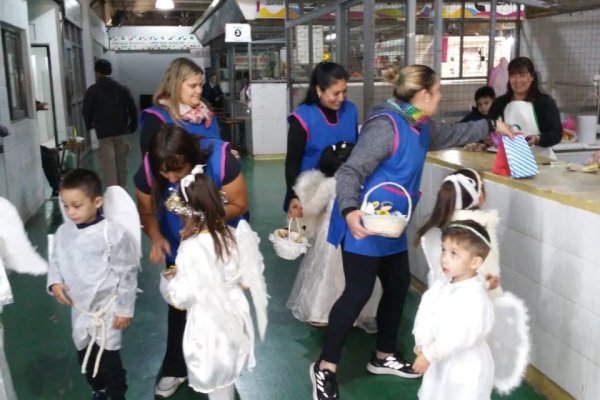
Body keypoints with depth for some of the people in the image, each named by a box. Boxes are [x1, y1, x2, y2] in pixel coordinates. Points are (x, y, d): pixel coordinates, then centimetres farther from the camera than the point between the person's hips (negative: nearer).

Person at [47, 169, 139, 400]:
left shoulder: (113, 234, -22)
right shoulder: (63, 232, -5)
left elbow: (127, 273, -16)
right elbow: (55, 261, 12)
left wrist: (125, 309, -12)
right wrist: (54, 283, -9)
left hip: (107, 308, -6)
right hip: (79, 308, 6)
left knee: (109, 359, 5)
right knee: (85, 355, 23)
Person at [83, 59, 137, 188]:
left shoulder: (92, 90, -3)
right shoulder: (122, 89, 7)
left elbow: (87, 111, -3)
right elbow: (133, 109, 3)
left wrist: (89, 126, 16)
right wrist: (132, 127, 14)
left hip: (104, 133, -4)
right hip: (121, 131, 4)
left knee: (109, 166, -3)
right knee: (121, 162, 14)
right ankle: (122, 191, 22)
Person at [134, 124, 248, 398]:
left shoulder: (219, 159, -35)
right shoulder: (148, 170, -27)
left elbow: (239, 205, -25)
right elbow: (147, 212, -11)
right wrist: (156, 238, -30)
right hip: (178, 249, 2)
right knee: (180, 304, 13)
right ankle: (175, 369, 33)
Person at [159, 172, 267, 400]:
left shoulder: (191, 249, -26)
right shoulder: (234, 236, -8)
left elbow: (181, 299, -20)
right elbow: (247, 280, 1)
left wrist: (168, 280, -2)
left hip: (210, 325, -6)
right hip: (234, 317, 6)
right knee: (226, 377, 28)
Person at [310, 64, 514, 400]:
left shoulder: (420, 126, 10)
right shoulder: (386, 125, -21)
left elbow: (451, 134, 32)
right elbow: (351, 171, -26)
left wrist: (490, 126, 35)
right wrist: (349, 211, -42)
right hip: (365, 225, -10)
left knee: (399, 286, 15)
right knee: (358, 293, -6)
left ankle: (384, 355, 33)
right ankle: (325, 367, 9)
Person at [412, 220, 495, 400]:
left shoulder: (476, 298, -27)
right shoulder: (440, 288, -2)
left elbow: (460, 337, -29)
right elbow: (424, 317, -6)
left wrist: (429, 355, -25)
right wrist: (422, 345, -21)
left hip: (466, 369, -8)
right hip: (440, 364, 8)